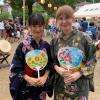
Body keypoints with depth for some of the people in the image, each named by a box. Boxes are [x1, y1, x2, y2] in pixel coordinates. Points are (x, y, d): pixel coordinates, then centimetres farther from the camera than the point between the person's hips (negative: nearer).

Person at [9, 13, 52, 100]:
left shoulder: (46, 46, -1)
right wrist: (29, 79, -20)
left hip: (41, 85, 3)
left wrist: (45, 77, -12)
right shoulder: (23, 45, -12)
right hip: (25, 86, -3)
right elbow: (16, 67, -10)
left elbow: (49, 64, 4)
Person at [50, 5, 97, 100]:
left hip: (80, 84, -2)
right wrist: (57, 68, -11)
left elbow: (92, 59, -5)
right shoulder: (55, 40, 1)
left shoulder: (84, 37, -8)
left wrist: (79, 73, -16)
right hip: (60, 84, 3)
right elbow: (52, 60, 10)